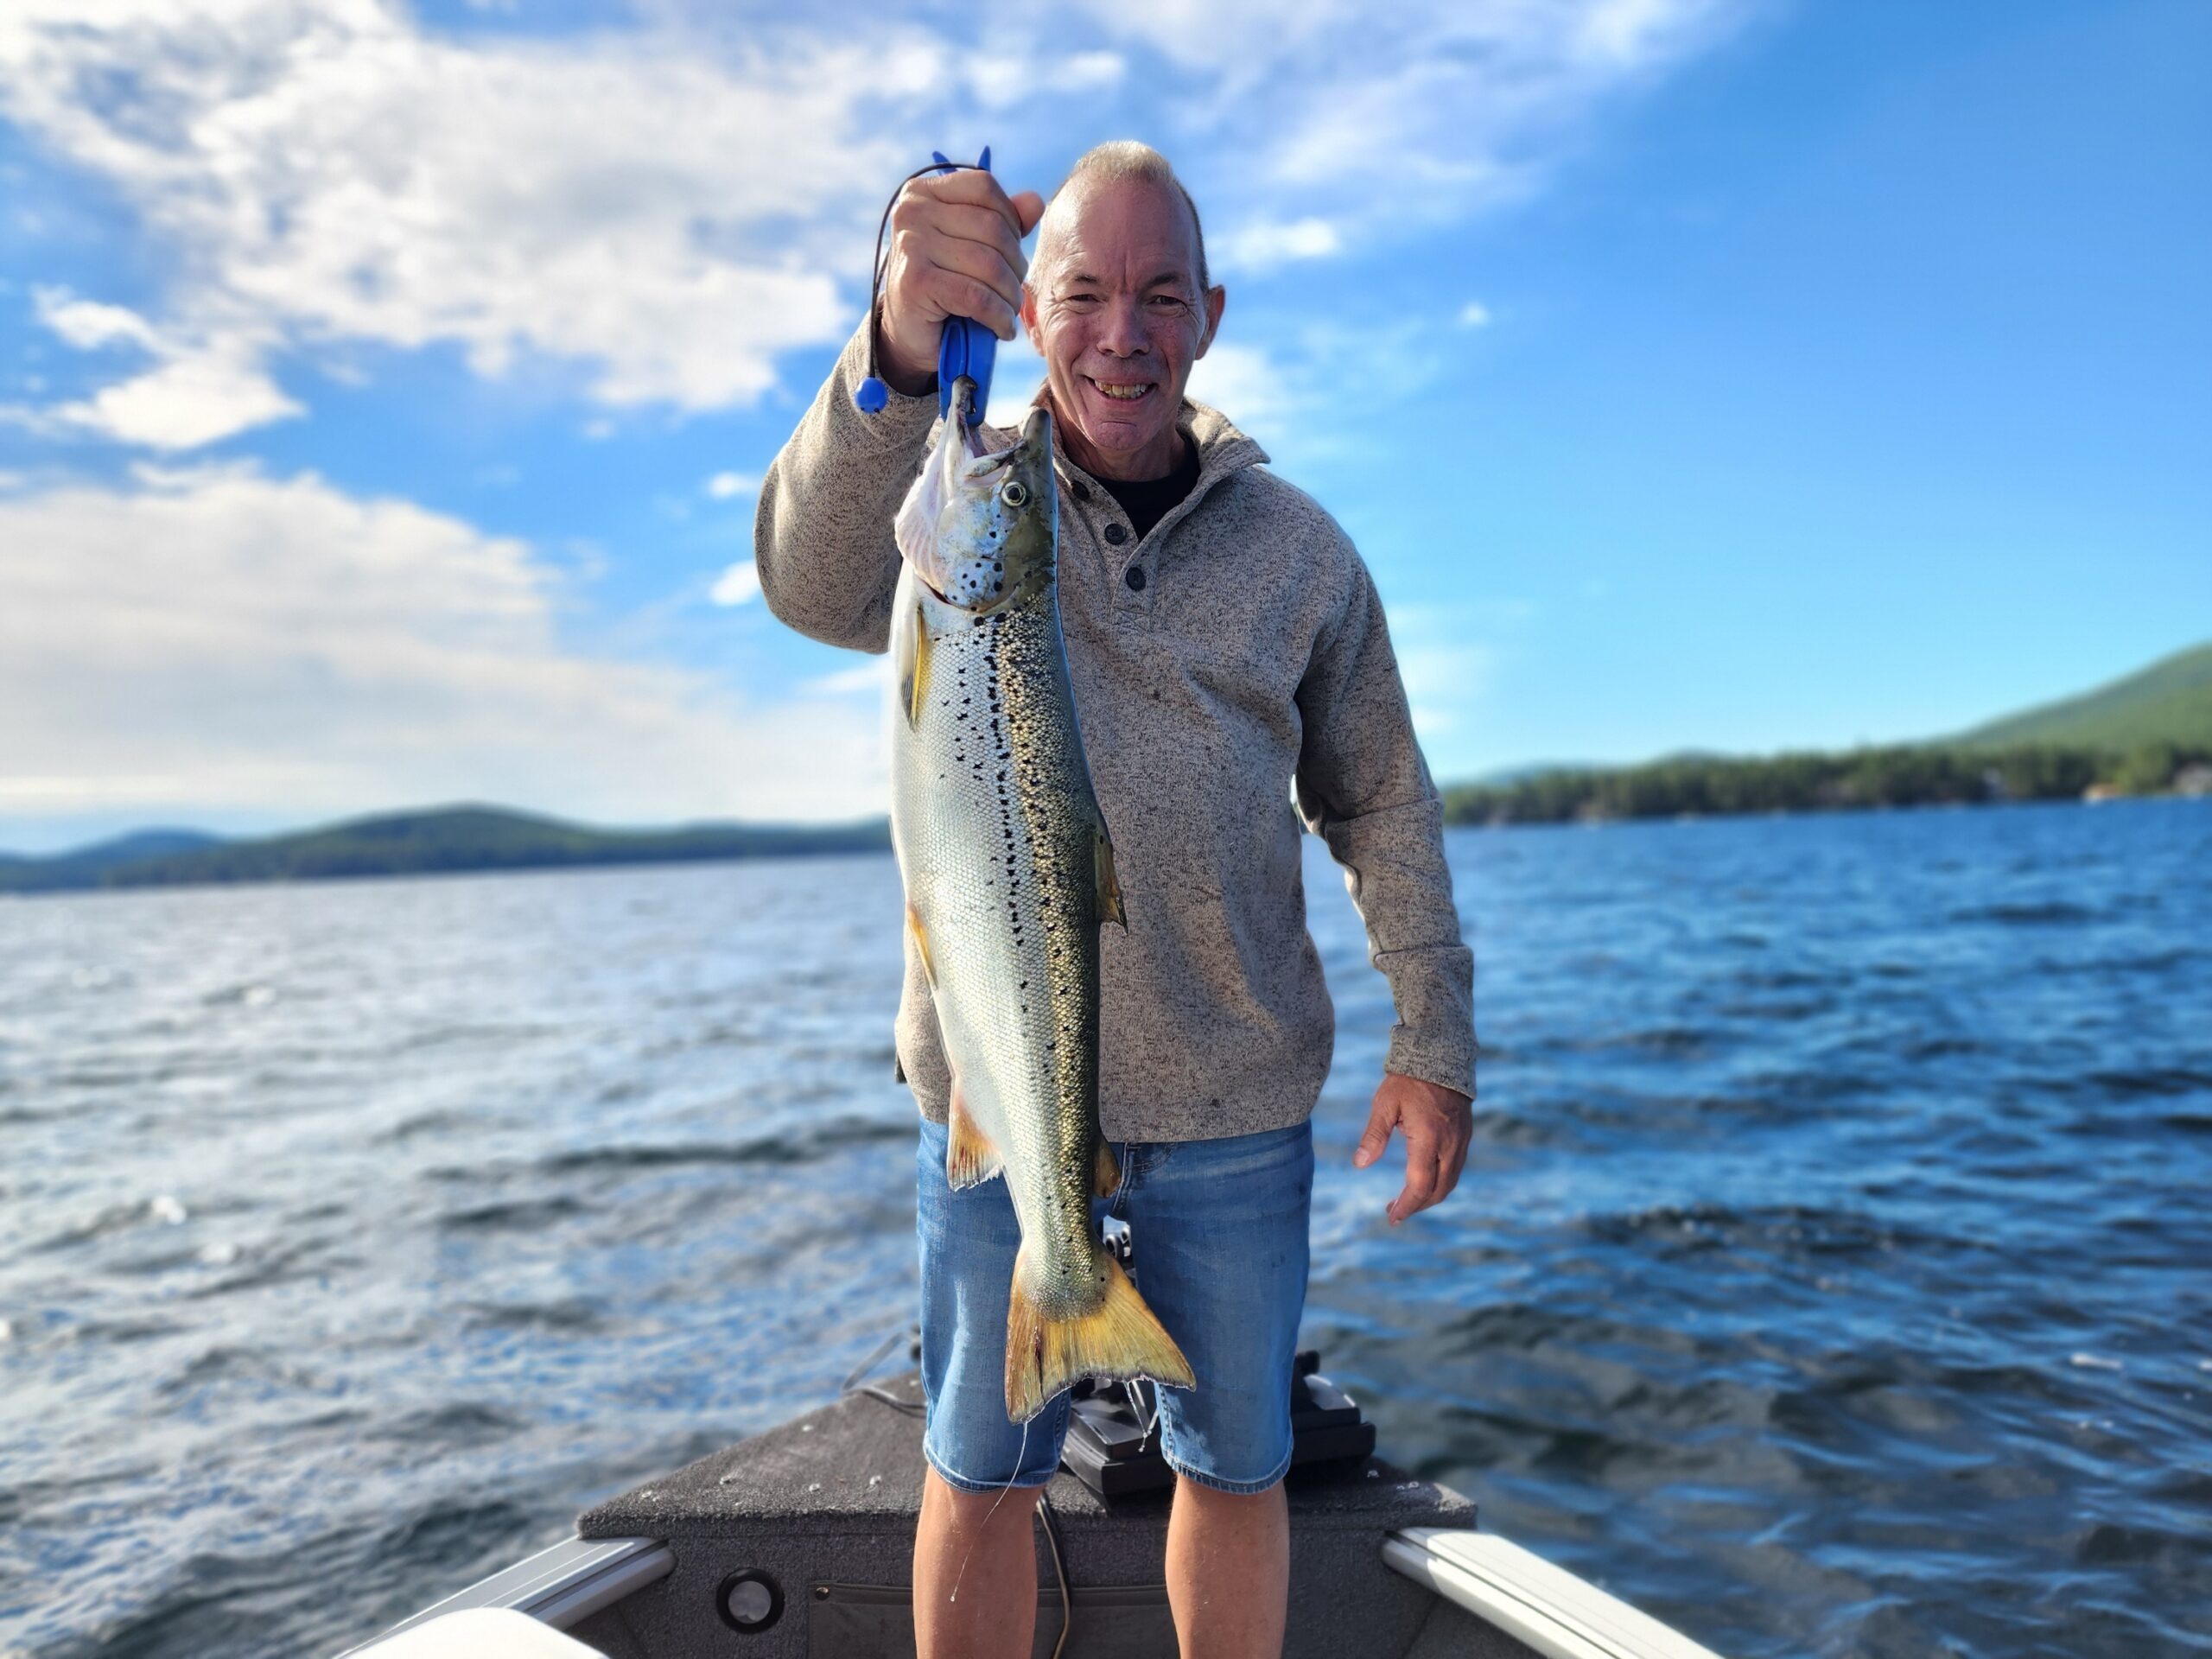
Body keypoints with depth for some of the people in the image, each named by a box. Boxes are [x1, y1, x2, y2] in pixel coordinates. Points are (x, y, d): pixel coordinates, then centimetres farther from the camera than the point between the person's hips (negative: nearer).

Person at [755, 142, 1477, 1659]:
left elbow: (1382, 803, 9)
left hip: (1238, 1106, 2)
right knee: (981, 1475, 14)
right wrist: (898, 358, -44)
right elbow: (815, 584, -25)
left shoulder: (1297, 545, 4)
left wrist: (1434, 1039, 2)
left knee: (1238, 1465, 17)